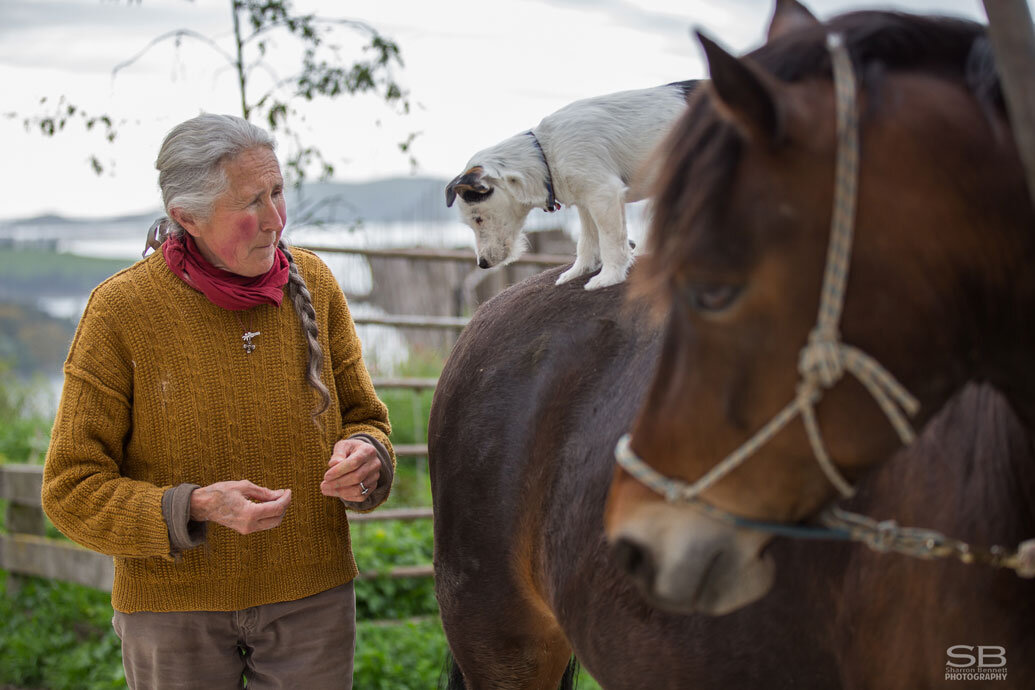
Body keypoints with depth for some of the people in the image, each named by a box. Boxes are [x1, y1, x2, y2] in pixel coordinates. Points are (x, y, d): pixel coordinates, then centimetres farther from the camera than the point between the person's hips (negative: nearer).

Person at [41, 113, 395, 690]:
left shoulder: (312, 283, -3)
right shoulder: (119, 311, -13)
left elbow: (363, 418, 10)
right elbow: (72, 491, -10)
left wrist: (363, 457, -15)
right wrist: (194, 509, -25)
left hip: (309, 597, 3)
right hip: (174, 605, -2)